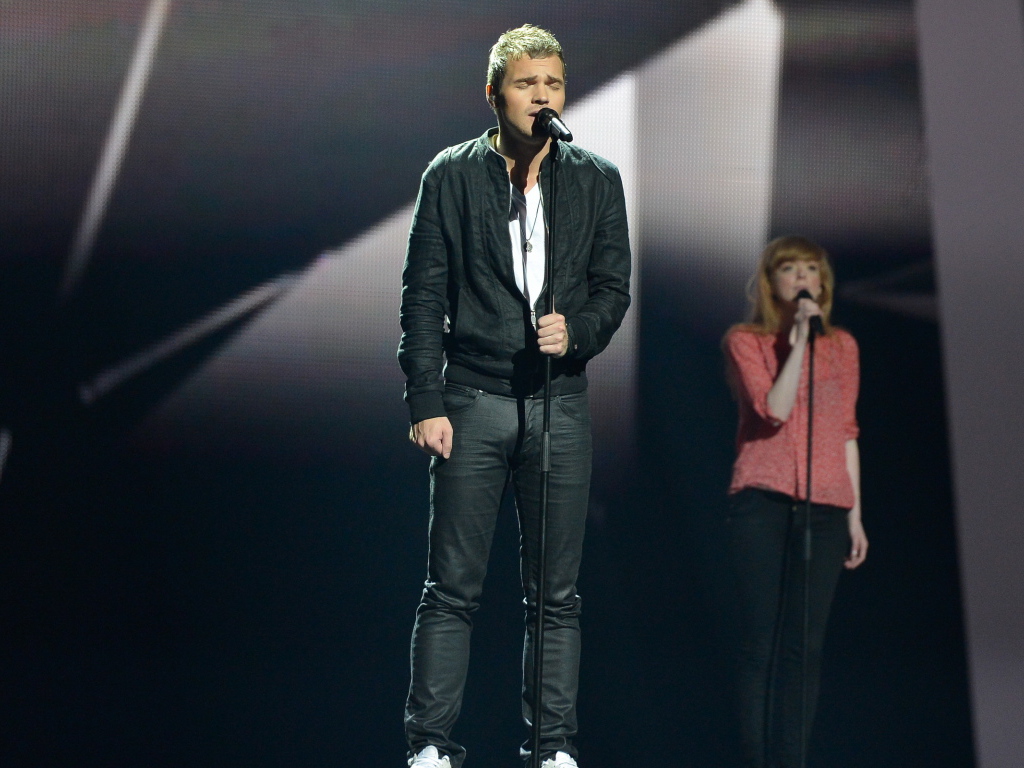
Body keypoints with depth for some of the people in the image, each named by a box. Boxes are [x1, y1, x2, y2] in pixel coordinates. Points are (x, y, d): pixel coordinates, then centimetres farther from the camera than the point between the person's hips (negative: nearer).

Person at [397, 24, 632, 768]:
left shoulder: (597, 180, 8)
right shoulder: (452, 175, 3)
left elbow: (613, 287, 6)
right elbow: (424, 295, 1)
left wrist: (577, 331, -16)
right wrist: (426, 402, -6)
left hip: (560, 405, 2)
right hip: (472, 401, -2)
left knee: (557, 593, 5)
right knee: (452, 589, -1)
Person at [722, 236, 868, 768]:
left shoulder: (842, 346, 15)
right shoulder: (744, 341, 4)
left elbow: (846, 433, 16)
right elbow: (774, 410, -11)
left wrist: (855, 515, 12)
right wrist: (799, 337, -11)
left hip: (824, 507, 3)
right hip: (763, 503, -3)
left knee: (805, 645, -2)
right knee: (761, 642, -5)